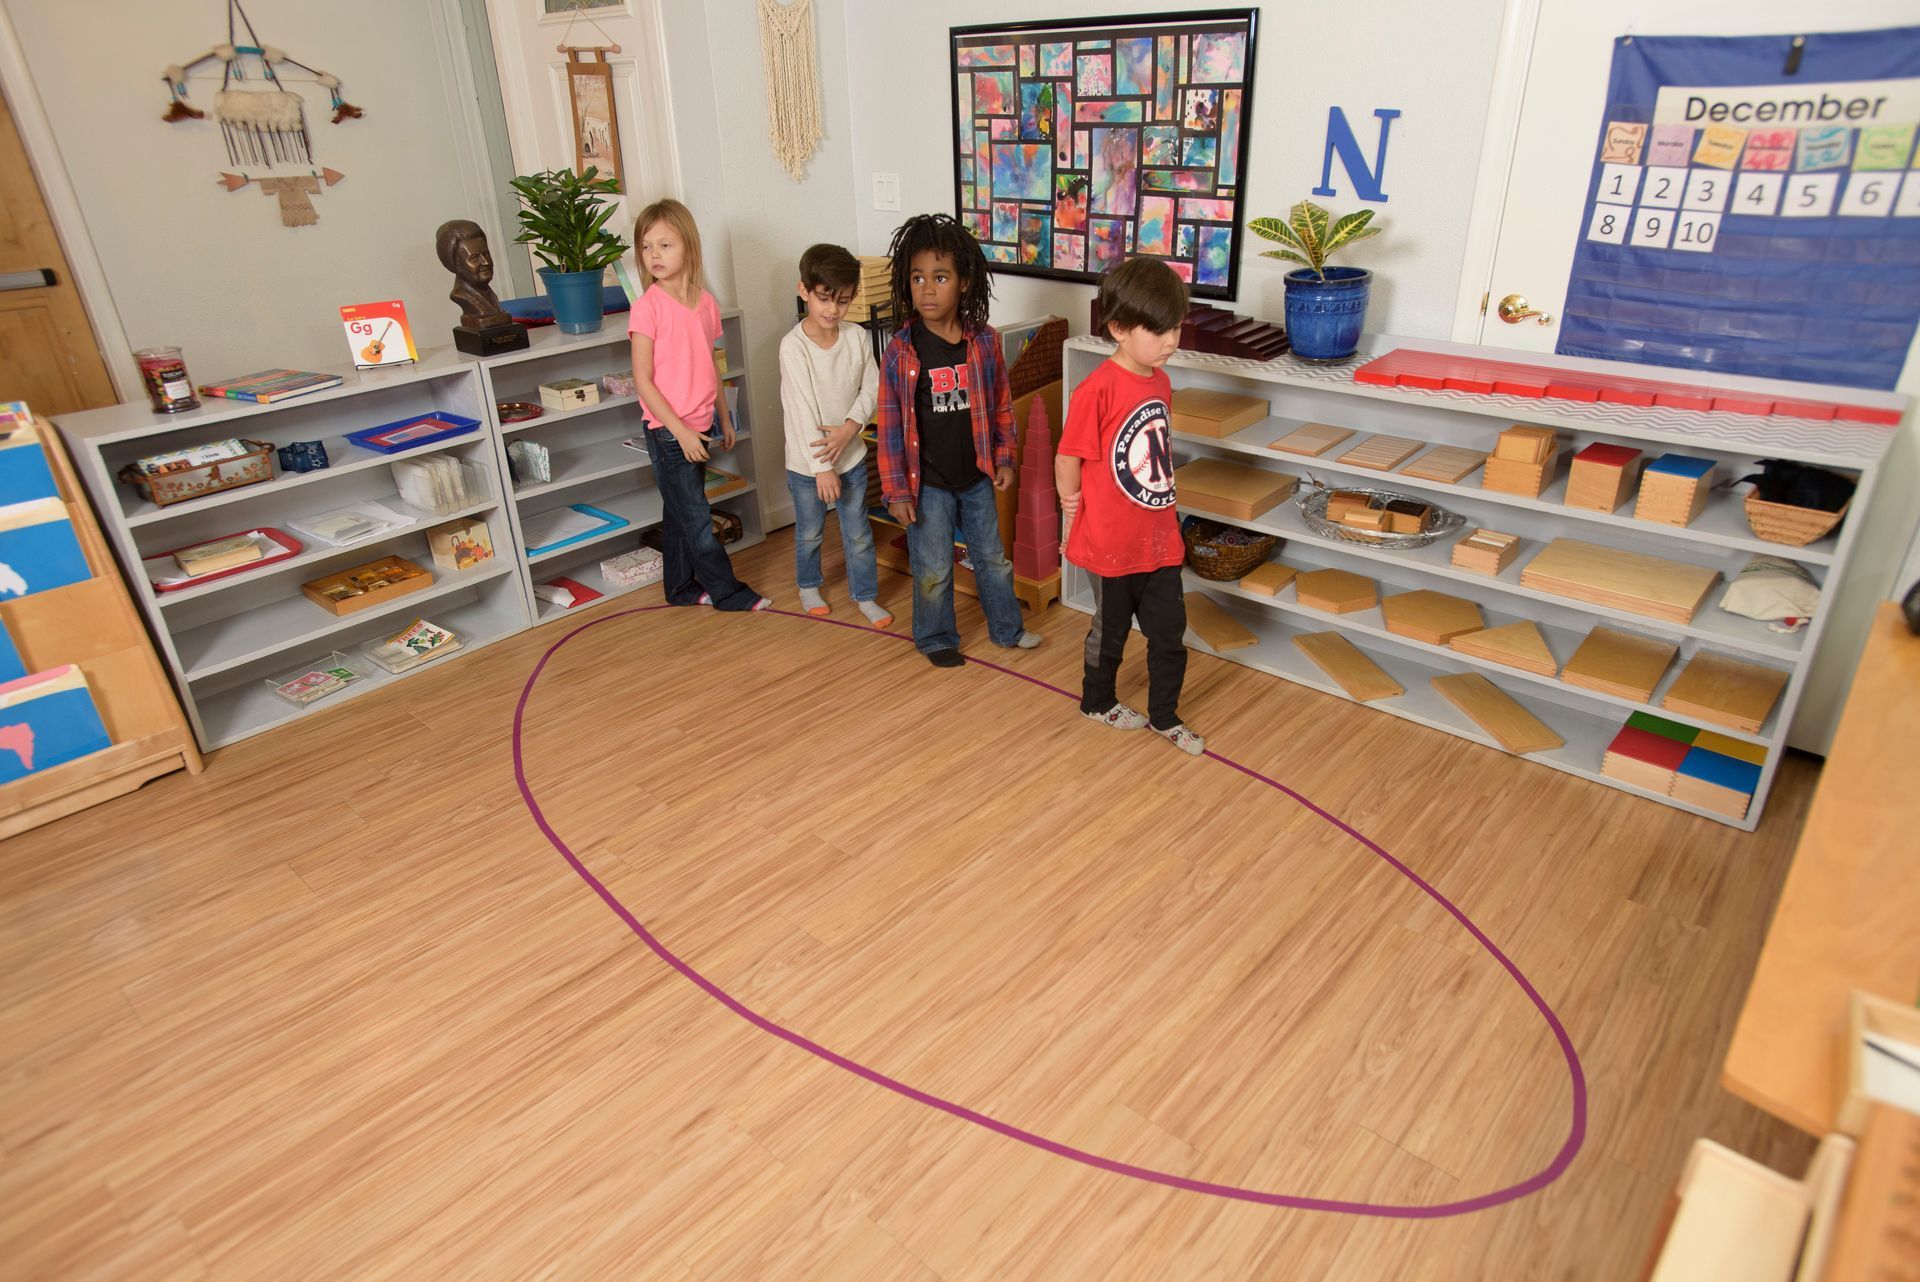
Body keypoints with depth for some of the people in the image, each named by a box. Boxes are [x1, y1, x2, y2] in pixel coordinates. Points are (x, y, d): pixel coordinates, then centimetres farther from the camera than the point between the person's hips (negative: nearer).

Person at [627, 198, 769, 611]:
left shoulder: (705, 302, 3)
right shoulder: (647, 308, -14)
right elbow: (643, 381, -14)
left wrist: (723, 418, 16)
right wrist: (681, 430, -17)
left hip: (698, 427, 6)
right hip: (668, 430, -6)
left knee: (680, 512, 18)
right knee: (696, 518, 2)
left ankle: (681, 587, 31)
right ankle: (727, 591, 14)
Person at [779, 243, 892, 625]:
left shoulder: (856, 336, -6)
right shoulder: (793, 346, -19)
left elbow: (872, 388, -1)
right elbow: (802, 410, -20)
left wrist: (850, 427, -19)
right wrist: (821, 468, -21)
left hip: (852, 456, 3)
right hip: (806, 463, -3)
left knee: (858, 533, 12)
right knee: (809, 533, 17)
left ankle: (865, 596, 29)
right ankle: (808, 586, 41)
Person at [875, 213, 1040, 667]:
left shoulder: (984, 341, -6)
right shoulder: (901, 352, -14)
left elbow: (1000, 404, 6)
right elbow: (891, 424, -10)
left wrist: (1003, 458, 5)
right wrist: (897, 490, -11)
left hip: (977, 476, 3)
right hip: (928, 482, -3)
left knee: (993, 557, 18)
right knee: (933, 569, 10)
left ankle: (1007, 628, 38)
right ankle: (936, 638, 31)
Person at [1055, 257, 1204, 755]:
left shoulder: (1160, 382, 2)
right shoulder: (1098, 390, -23)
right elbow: (1067, 459, -16)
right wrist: (1074, 507, -2)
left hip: (1160, 538, 6)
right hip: (1112, 543, -6)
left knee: (1169, 633, 14)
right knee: (1111, 630, 15)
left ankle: (1164, 716, 33)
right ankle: (1097, 702, 40)